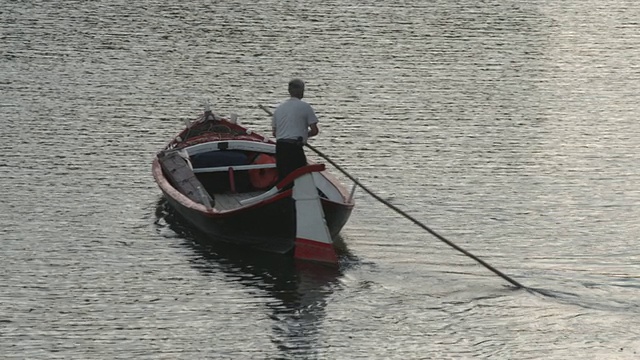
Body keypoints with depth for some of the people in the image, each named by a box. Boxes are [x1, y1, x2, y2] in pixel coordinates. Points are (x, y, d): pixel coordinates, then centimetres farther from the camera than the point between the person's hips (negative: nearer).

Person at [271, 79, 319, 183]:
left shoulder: (279, 108, 16)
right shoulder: (305, 106, -2)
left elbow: (274, 133, 17)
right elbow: (314, 130, -3)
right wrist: (305, 134, 17)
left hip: (279, 146, 6)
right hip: (294, 147, -6)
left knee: (281, 177, 11)